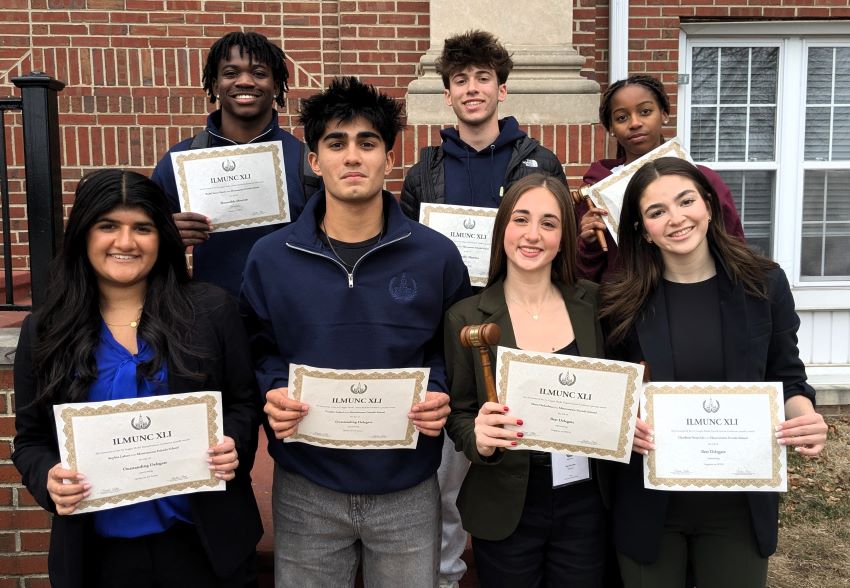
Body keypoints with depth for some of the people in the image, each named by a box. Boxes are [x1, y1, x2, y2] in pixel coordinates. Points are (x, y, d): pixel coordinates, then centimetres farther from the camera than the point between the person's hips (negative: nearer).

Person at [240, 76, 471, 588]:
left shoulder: (436, 256, -5)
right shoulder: (270, 258, -4)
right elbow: (259, 351, 6)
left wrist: (440, 394, -14)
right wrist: (274, 393, -13)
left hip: (409, 489, 0)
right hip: (305, 490, 1)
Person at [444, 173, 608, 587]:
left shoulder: (593, 304, -2)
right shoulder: (466, 318, -7)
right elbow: (457, 413, -3)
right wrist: (479, 438, -23)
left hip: (584, 503, 2)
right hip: (506, 510, -1)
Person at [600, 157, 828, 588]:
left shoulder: (764, 284, -5)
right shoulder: (621, 301, -8)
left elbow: (786, 379, 3)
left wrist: (805, 418, -17)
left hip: (741, 500, 1)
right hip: (649, 500, -1)